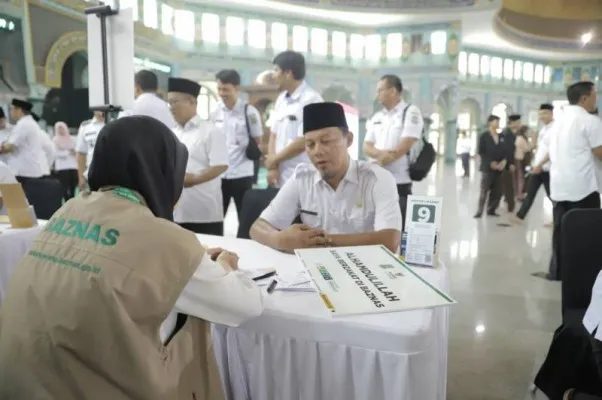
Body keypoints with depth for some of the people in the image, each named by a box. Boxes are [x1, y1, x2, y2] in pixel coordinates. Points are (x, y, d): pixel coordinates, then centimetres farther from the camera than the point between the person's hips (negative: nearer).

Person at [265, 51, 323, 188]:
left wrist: (273, 159, -6)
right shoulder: (281, 99, 11)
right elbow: (274, 134, 13)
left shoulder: (311, 100, -13)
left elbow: (304, 142, -18)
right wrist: (272, 166, -3)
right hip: (281, 178, 8)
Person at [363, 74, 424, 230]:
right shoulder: (377, 117, 15)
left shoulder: (410, 112, -4)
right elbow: (366, 147, 9)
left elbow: (404, 147, -14)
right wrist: (380, 153, -13)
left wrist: (381, 160, -11)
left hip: (399, 182, -6)